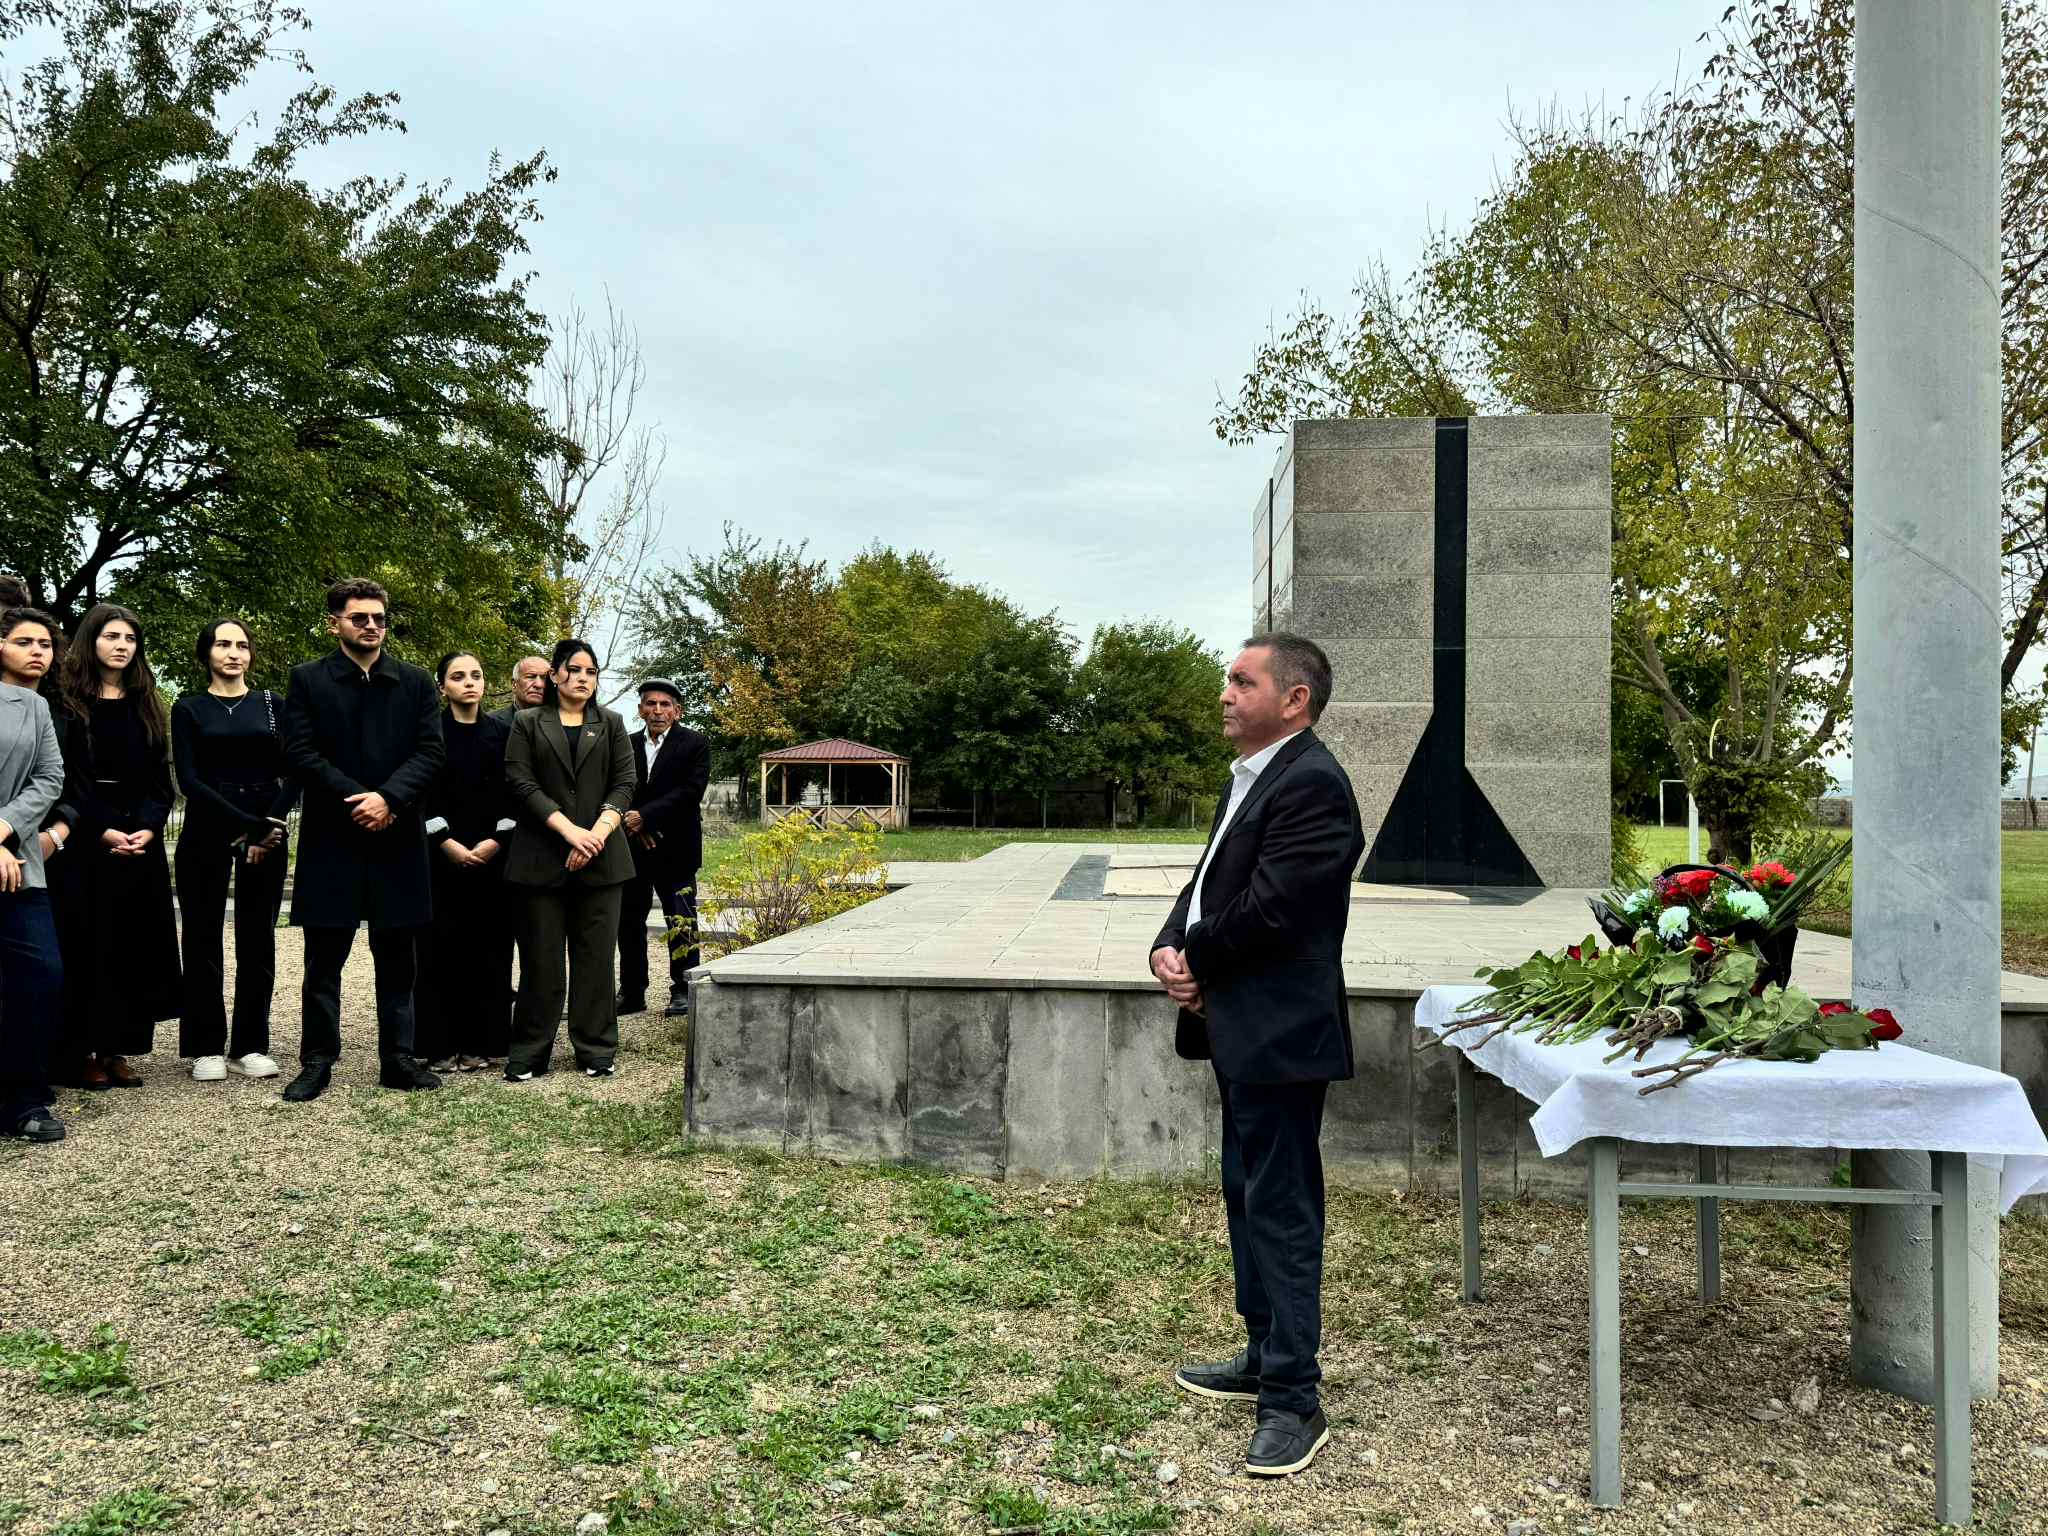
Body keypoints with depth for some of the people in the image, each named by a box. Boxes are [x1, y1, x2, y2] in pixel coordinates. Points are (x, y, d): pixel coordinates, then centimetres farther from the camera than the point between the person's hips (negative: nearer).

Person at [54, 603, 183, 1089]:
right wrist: (103, 830, -16)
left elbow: (161, 777, 8)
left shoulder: (146, 706, 14)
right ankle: (83, 1052, 4)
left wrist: (148, 826, -8)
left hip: (142, 841, 4)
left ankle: (117, 1048, 8)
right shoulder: (67, 702, 0)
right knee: (88, 944, -2)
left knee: (135, 943, 2)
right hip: (85, 843, -4)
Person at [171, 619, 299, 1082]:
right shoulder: (188, 708, 5)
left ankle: (250, 1045, 10)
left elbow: (292, 774, 4)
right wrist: (246, 824, -15)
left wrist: (267, 829, -10)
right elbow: (189, 779, -5)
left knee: (258, 940, 3)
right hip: (206, 831, -1)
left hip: (266, 831, 1)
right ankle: (206, 1048, 10)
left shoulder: (272, 705, 9)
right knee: (203, 939, 2)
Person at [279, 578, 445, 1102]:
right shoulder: (307, 680, 4)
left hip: (396, 838, 2)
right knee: (324, 957, 5)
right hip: (331, 838, -2)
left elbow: (431, 750, 0)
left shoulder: (416, 682, 9)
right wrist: (356, 799, -14)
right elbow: (300, 752, -5)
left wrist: (388, 797, -14)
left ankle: (398, 1059, 16)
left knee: (396, 957, 8)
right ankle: (316, 1062, 13)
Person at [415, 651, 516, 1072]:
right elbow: (422, 793, -4)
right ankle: (440, 1045, 5)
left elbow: (511, 793, 7)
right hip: (442, 856, -3)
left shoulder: (500, 733, 9)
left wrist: (496, 841, -6)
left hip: (491, 856, 3)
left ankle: (479, 1042, 9)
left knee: (488, 948, 3)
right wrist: (449, 844, -12)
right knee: (442, 948, -2)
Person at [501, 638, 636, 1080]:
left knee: (595, 956, 1)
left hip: (601, 857, 1)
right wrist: (570, 830, -13)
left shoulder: (611, 724, 15)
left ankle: (596, 1049, 9)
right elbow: (521, 783, -2)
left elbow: (624, 784, 5)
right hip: (542, 857, -1)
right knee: (541, 957, -1)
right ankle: (529, 1052, 8)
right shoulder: (528, 724, 9)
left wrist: (597, 834, -11)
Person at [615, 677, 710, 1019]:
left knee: (681, 921, 0)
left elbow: (690, 792, -12)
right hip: (632, 848, 4)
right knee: (629, 922, 8)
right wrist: (634, 825, -11)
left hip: (675, 850, -4)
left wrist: (644, 816, -17)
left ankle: (683, 991, 9)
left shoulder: (694, 745, -2)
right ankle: (632, 992, 17)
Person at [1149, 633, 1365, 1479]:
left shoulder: (1311, 783, -18)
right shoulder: (1251, 777, 14)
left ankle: (1293, 1401, 9)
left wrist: (1195, 962, -7)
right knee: (1247, 1197, 20)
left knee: (1282, 1211, -2)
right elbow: (1208, 881, 14)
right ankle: (1265, 1355, 36)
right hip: (1240, 1031, 10)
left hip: (1279, 1034, -10)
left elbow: (1265, 909, -23)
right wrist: (1170, 947, -4)